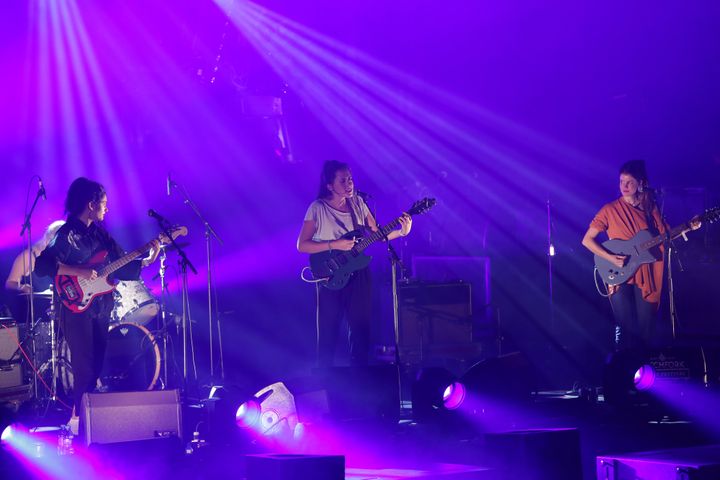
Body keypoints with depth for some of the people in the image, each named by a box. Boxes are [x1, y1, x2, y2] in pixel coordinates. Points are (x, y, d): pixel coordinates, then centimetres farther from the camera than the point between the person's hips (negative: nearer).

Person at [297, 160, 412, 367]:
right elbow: (301, 245, -11)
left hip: (358, 274, 4)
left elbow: (377, 234, 6)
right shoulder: (317, 208, -10)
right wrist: (334, 245, -20)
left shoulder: (358, 203, 3)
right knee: (328, 332, 3)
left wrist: (401, 232, -11)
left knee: (361, 328, 8)